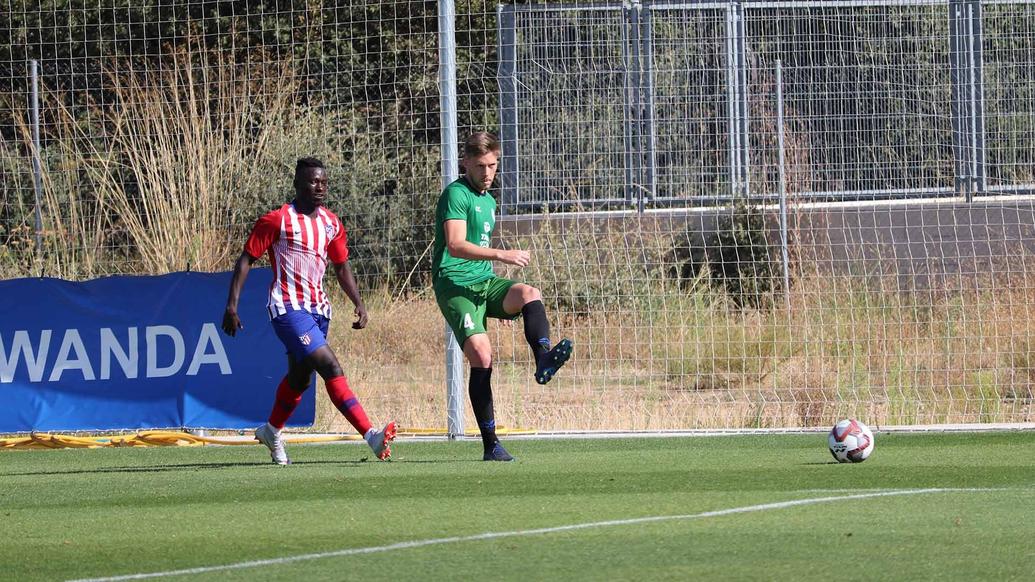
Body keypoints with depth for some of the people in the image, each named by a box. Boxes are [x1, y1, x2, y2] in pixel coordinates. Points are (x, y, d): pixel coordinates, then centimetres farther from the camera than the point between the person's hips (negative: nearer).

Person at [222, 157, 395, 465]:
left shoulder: (331, 223, 9)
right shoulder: (278, 220, -9)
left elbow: (341, 266, 20)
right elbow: (246, 259, -5)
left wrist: (358, 303, 7)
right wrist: (232, 306, -10)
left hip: (317, 307, 7)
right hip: (288, 309, -7)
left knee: (299, 378, 18)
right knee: (330, 367, -20)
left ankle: (272, 431, 42)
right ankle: (371, 435, -29)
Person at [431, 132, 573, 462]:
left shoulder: (488, 200, 21)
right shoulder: (456, 195, -7)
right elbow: (455, 246, -21)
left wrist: (502, 302, 32)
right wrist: (501, 256, -30)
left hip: (484, 282, 7)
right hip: (454, 284, -7)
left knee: (529, 294, -24)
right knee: (481, 356, -20)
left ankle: (543, 360, -46)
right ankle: (491, 444, -17)